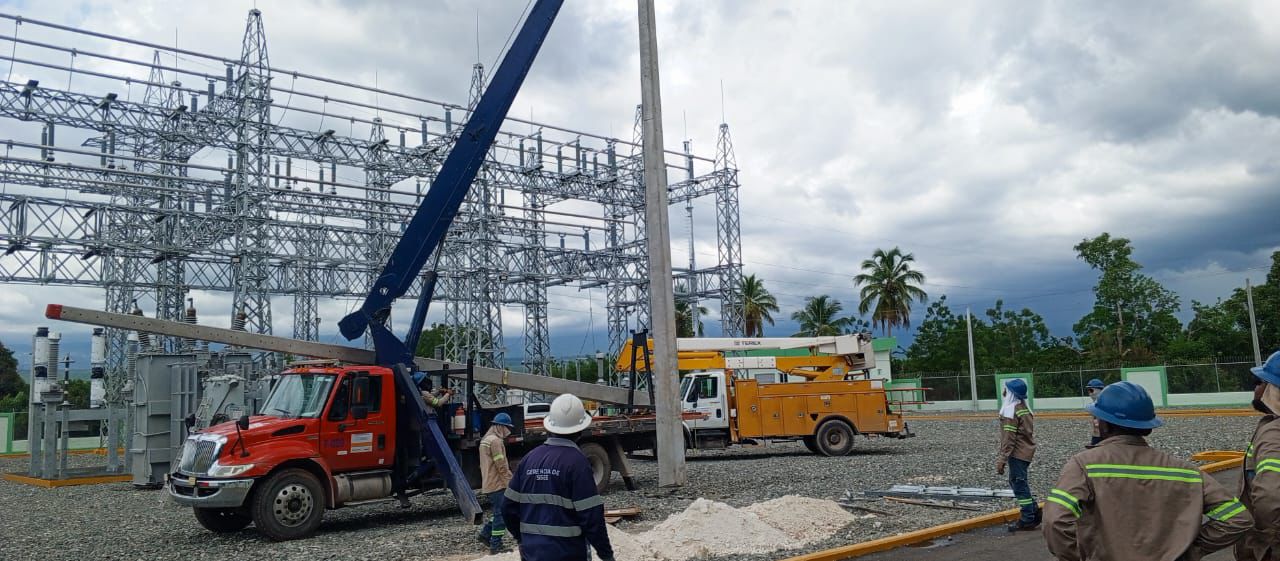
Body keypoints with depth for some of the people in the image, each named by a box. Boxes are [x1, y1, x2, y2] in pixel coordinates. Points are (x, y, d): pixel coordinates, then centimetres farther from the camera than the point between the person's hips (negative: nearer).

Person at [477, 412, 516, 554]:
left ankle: (485, 534, 20)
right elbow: (502, 466, -20)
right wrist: (511, 483, -13)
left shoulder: (485, 440, 16)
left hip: (488, 484, 10)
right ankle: (496, 545, 0)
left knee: (499, 512, 19)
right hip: (498, 484, -10)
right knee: (501, 514, -4)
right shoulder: (496, 441, -17)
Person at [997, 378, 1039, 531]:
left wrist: (1002, 459, -17)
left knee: (1019, 484, -2)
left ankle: (1028, 520, 3)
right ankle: (1034, 511, 22)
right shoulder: (1024, 407, 11)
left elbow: (1009, 438, -19)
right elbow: (1028, 431, 15)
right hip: (1027, 450, 9)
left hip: (1017, 453, -9)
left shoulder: (1010, 410, -17)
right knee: (1017, 482, 18)